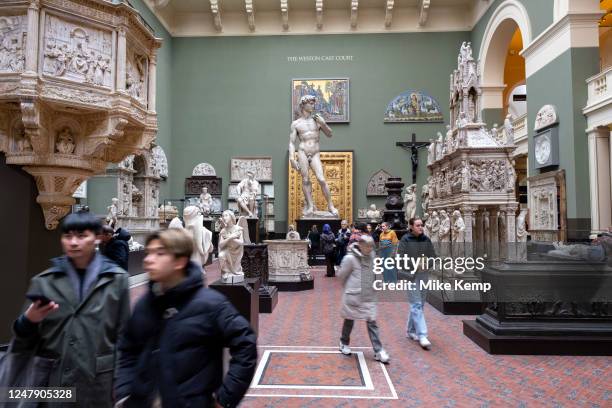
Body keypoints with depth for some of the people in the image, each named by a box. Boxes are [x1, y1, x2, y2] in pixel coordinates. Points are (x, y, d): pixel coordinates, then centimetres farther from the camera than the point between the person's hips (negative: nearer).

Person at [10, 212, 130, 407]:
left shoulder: (116, 279, -4)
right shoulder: (44, 281, 2)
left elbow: (123, 336, -2)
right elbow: (26, 340, 6)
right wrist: (28, 321, -14)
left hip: (100, 384, -1)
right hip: (53, 383, 2)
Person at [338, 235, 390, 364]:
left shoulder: (372, 255, -1)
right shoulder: (350, 258, -18)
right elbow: (341, 275, -7)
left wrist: (369, 287, 9)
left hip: (369, 296, 4)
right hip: (353, 295, -4)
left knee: (372, 322, 3)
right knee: (349, 321, 14)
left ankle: (378, 351, 9)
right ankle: (344, 343, 36)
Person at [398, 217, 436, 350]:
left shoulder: (426, 240, 6)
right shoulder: (405, 240, -7)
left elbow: (433, 256, 9)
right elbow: (400, 258, -10)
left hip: (424, 275, 6)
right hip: (411, 275, -5)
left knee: (419, 304, 13)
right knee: (416, 305, -7)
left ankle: (411, 331, 28)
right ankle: (422, 335, -5)